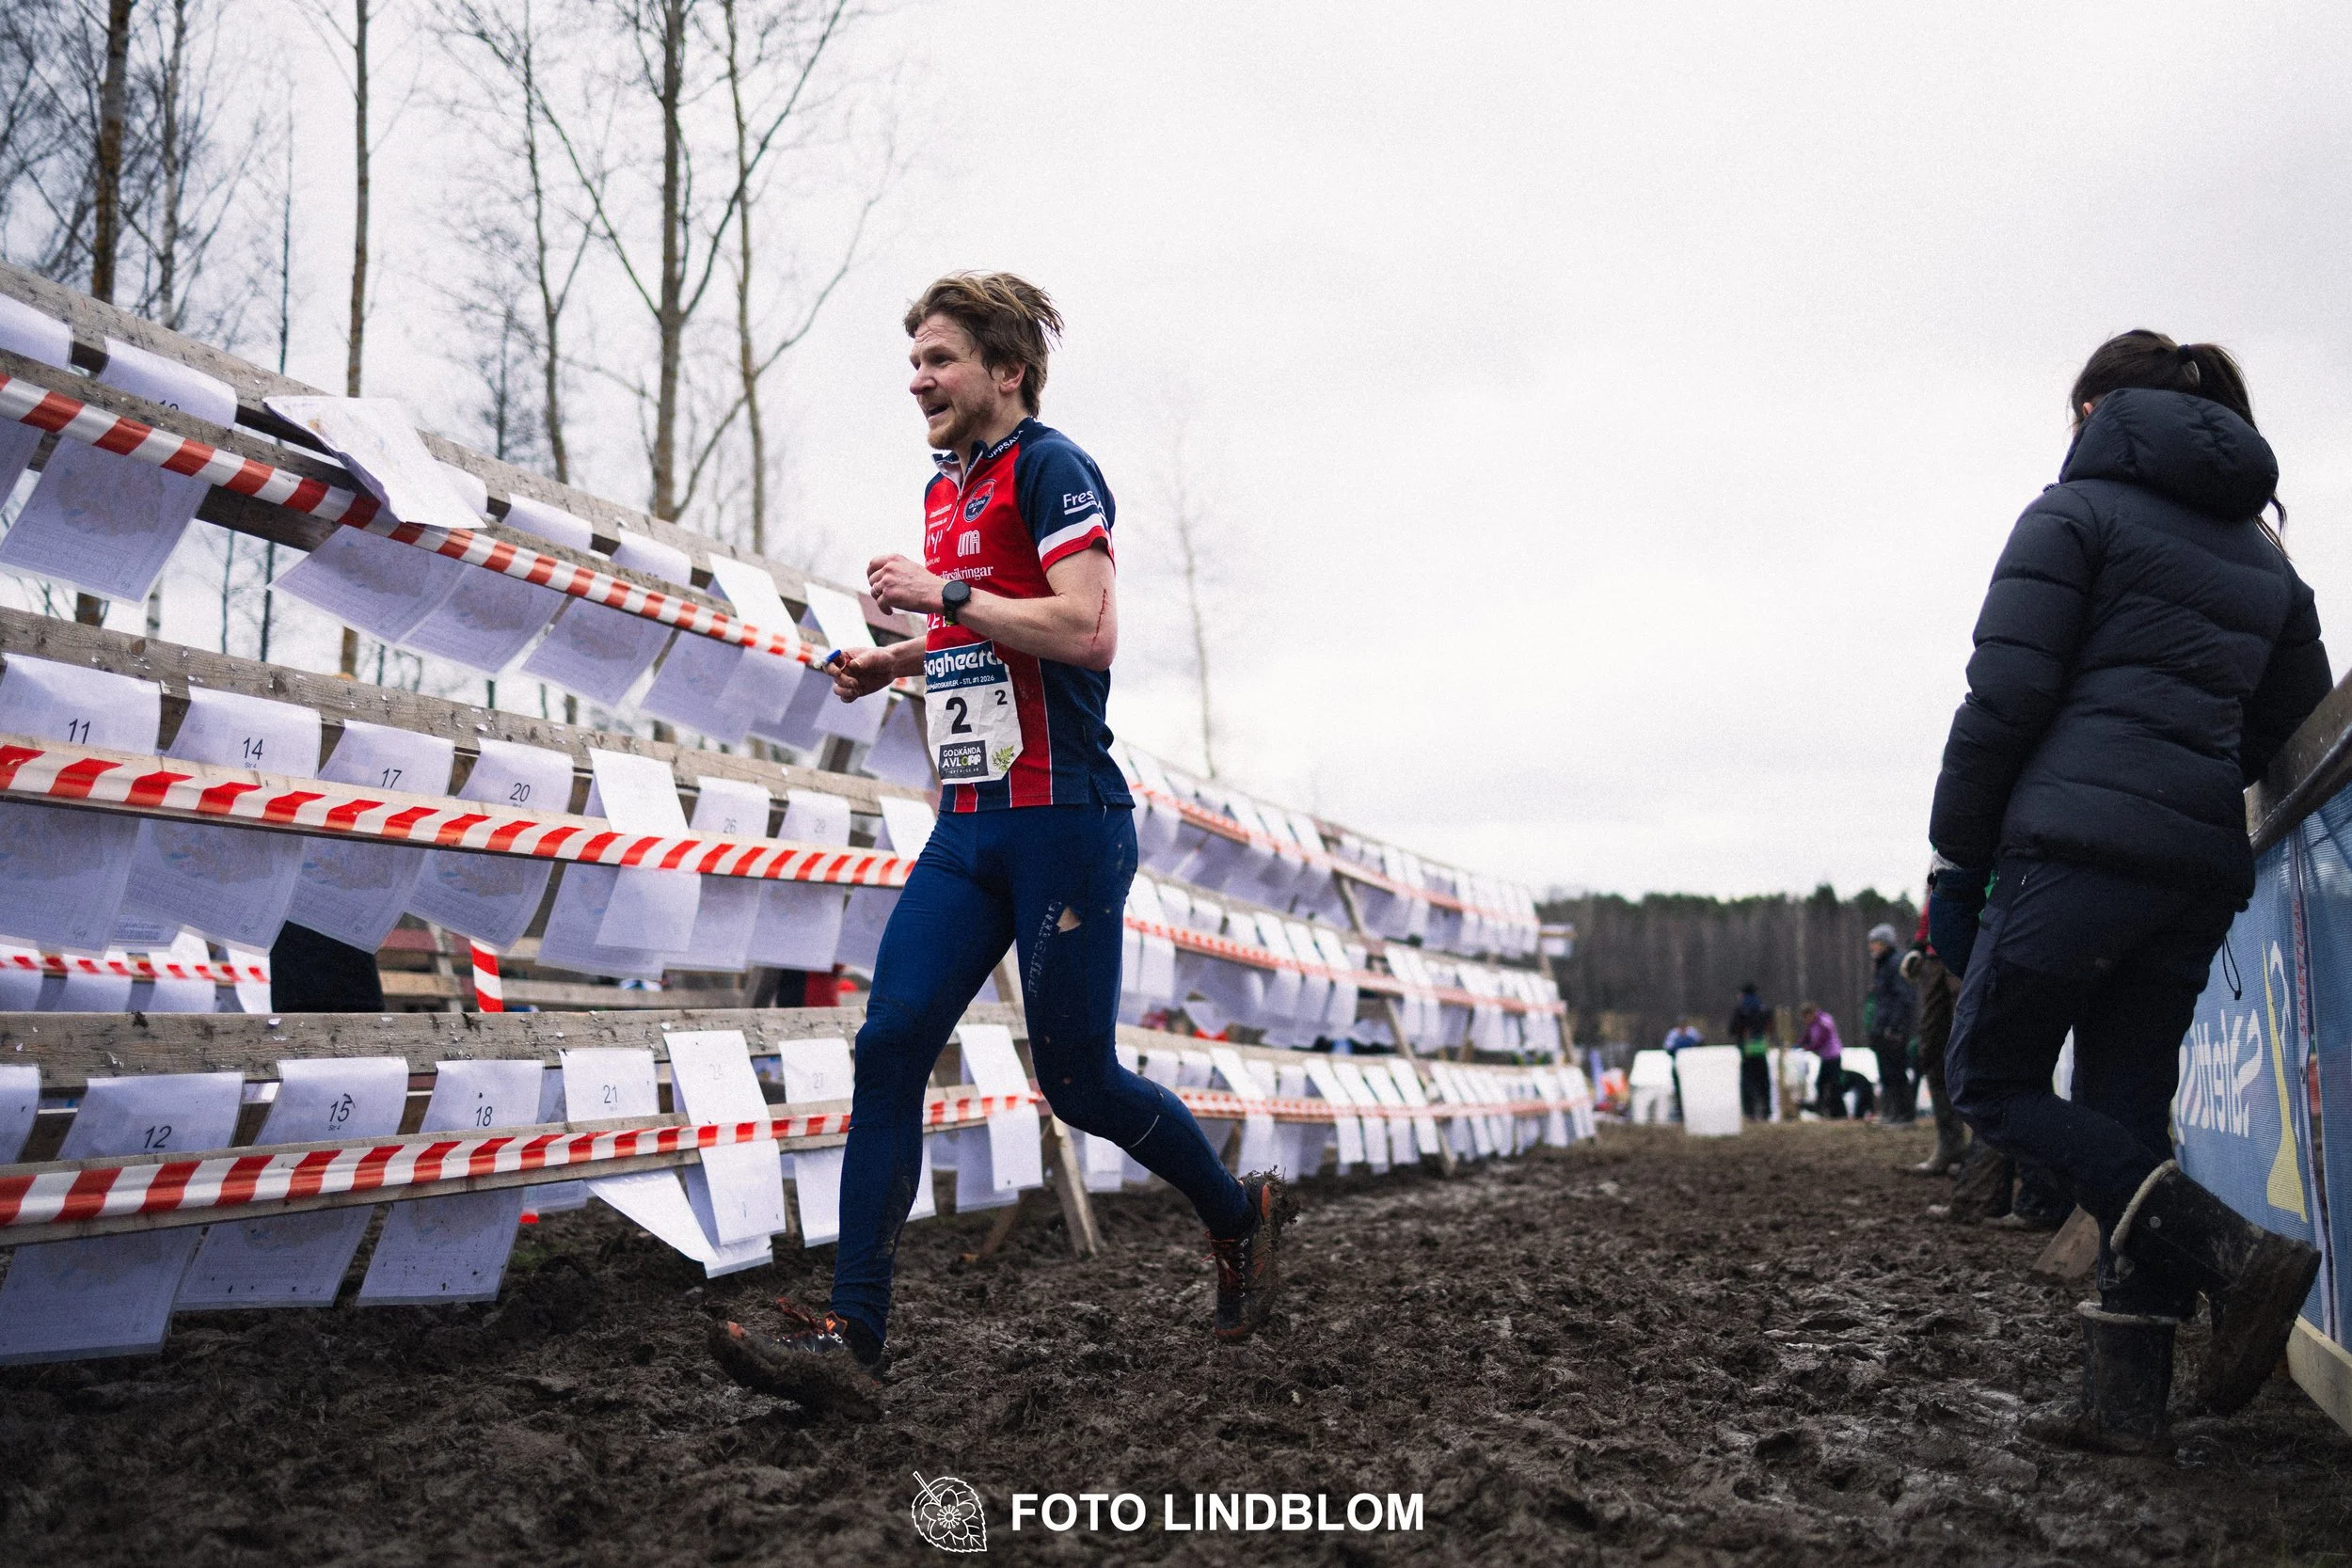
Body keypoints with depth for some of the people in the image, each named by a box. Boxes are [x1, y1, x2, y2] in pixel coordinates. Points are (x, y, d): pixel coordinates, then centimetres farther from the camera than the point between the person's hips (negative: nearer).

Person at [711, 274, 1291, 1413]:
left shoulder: (1049, 466, -8)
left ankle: (1241, 1215, 27)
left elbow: (1087, 630, -21)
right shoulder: (946, 488, 18)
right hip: (968, 827, 8)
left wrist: (942, 594, -17)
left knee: (1077, 1080, 0)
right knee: (888, 1050, -5)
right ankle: (848, 1340, -5)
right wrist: (890, 663, 17)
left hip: (1063, 821, -8)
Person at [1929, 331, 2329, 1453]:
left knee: (1990, 1081, 2)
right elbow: (2296, 727, 22)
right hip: (2205, 866, 7)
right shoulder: (2262, 550, 20)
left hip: (2081, 844, -7)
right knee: (2125, 1118, 8)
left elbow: (2003, 698, -8)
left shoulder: (2076, 510, 0)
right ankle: (2127, 1393, 2)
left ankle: (2228, 1252, -13)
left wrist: (1957, 865, -4)